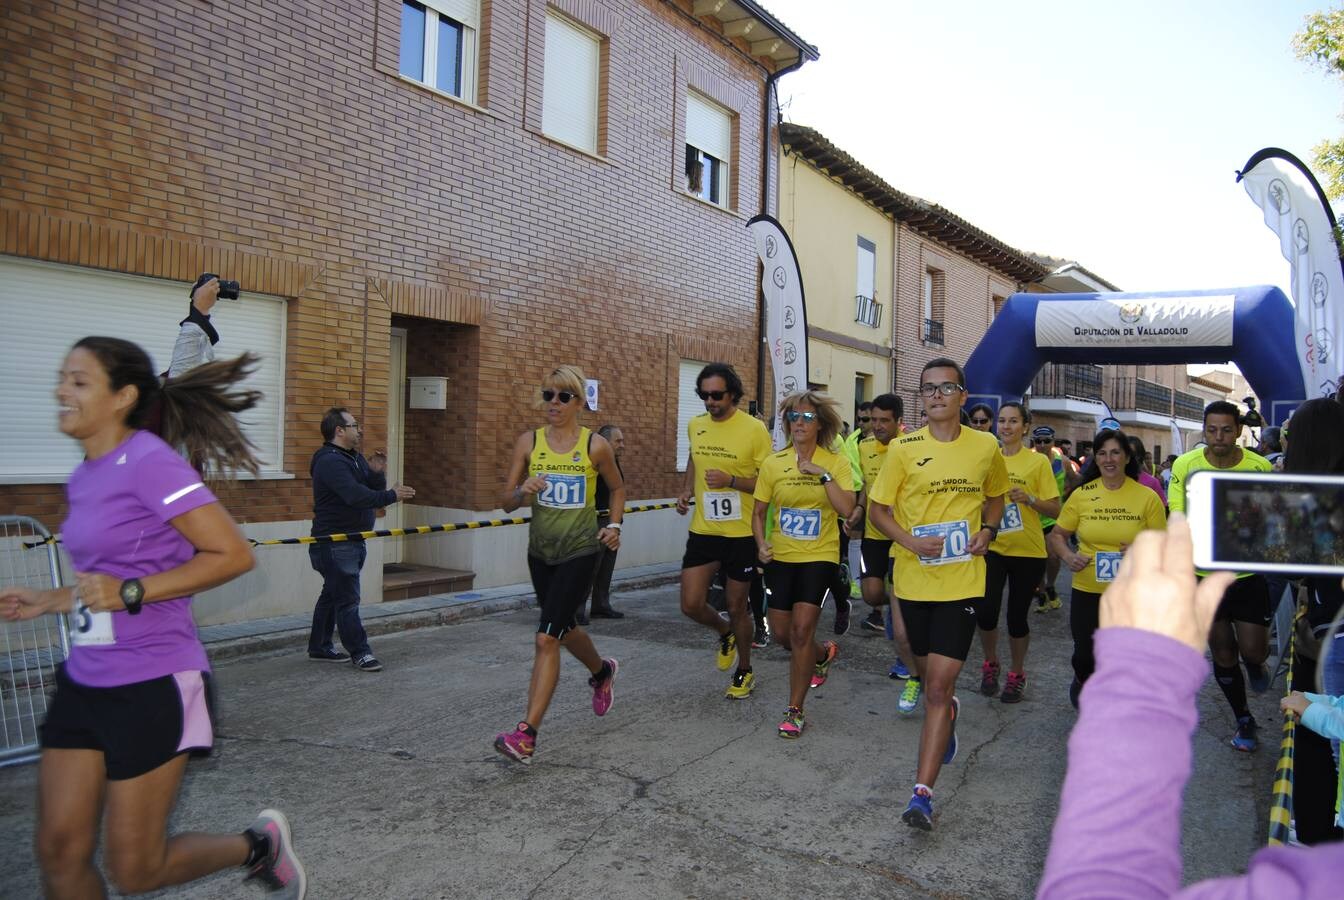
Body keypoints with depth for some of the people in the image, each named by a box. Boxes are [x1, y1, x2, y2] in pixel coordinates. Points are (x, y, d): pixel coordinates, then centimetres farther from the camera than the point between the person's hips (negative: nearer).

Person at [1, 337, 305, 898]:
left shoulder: (149, 463, -16)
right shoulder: (82, 479, 10)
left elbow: (233, 555, -19)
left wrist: (130, 592, -22)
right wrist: (46, 602, 13)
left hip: (150, 686, -8)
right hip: (83, 682, 8)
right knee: (60, 853, 10)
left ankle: (258, 845, 28)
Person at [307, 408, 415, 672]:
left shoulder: (355, 458, 15)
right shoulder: (330, 461, -17)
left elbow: (373, 491, 10)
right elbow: (355, 495, -30)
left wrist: (377, 473, -8)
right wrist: (391, 496, -28)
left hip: (352, 540, 10)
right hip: (334, 543, -10)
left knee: (333, 595, 17)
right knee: (347, 598, -4)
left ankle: (319, 647, 27)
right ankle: (359, 652, 2)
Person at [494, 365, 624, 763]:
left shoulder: (595, 446, -7)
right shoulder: (528, 442, -2)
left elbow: (617, 488, 11)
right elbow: (506, 502, -1)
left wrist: (613, 525, -2)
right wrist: (524, 493, -22)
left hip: (580, 551, -4)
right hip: (540, 551, 4)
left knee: (546, 638, -14)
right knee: (564, 628, 22)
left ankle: (526, 735, -9)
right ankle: (602, 671, 53)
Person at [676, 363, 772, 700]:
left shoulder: (754, 429, -13)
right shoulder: (695, 426, 3)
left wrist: (731, 480, -24)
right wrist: (687, 490, 6)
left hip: (741, 533, -4)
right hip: (703, 530, 4)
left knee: (736, 607, 8)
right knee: (691, 605, -1)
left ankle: (744, 671, 32)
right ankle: (726, 633, 33)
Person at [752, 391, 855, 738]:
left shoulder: (836, 462, -6)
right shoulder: (773, 464, 0)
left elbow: (847, 508, -19)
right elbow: (759, 511, 7)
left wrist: (823, 474, -23)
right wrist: (761, 544, -8)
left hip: (819, 557, -3)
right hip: (781, 557, 4)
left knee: (802, 628, -13)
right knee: (781, 632, 9)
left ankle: (795, 711, 2)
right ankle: (823, 654, 44)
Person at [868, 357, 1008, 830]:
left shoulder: (986, 447, 0)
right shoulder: (904, 448, -4)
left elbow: (995, 496, 18)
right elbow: (877, 509, 0)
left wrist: (987, 531, -2)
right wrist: (910, 541, -17)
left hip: (962, 580, -1)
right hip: (914, 578, 2)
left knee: (939, 684, -9)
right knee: (928, 674, 19)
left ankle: (923, 793, -5)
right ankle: (947, 715, 54)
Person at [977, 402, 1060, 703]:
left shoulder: (1038, 462, -3)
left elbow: (1055, 509, -3)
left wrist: (1028, 498, -19)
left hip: (1028, 552, -1)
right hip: (993, 548, 2)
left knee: (1017, 616, 5)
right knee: (986, 611, -9)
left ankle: (1017, 674, 30)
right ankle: (990, 664, 20)